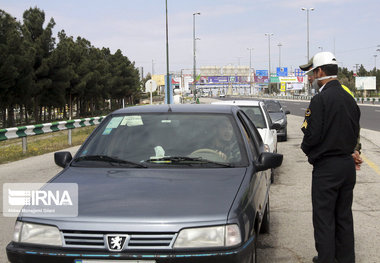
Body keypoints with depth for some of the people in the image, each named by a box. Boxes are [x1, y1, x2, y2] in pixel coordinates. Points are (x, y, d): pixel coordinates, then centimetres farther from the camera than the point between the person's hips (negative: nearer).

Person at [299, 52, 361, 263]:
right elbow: (355, 133, 12)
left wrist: (306, 148, 2)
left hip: (327, 167, -8)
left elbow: (313, 134, -18)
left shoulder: (321, 99, -17)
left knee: (324, 216, 2)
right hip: (348, 164, 8)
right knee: (344, 215, 16)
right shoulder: (349, 99, 8)